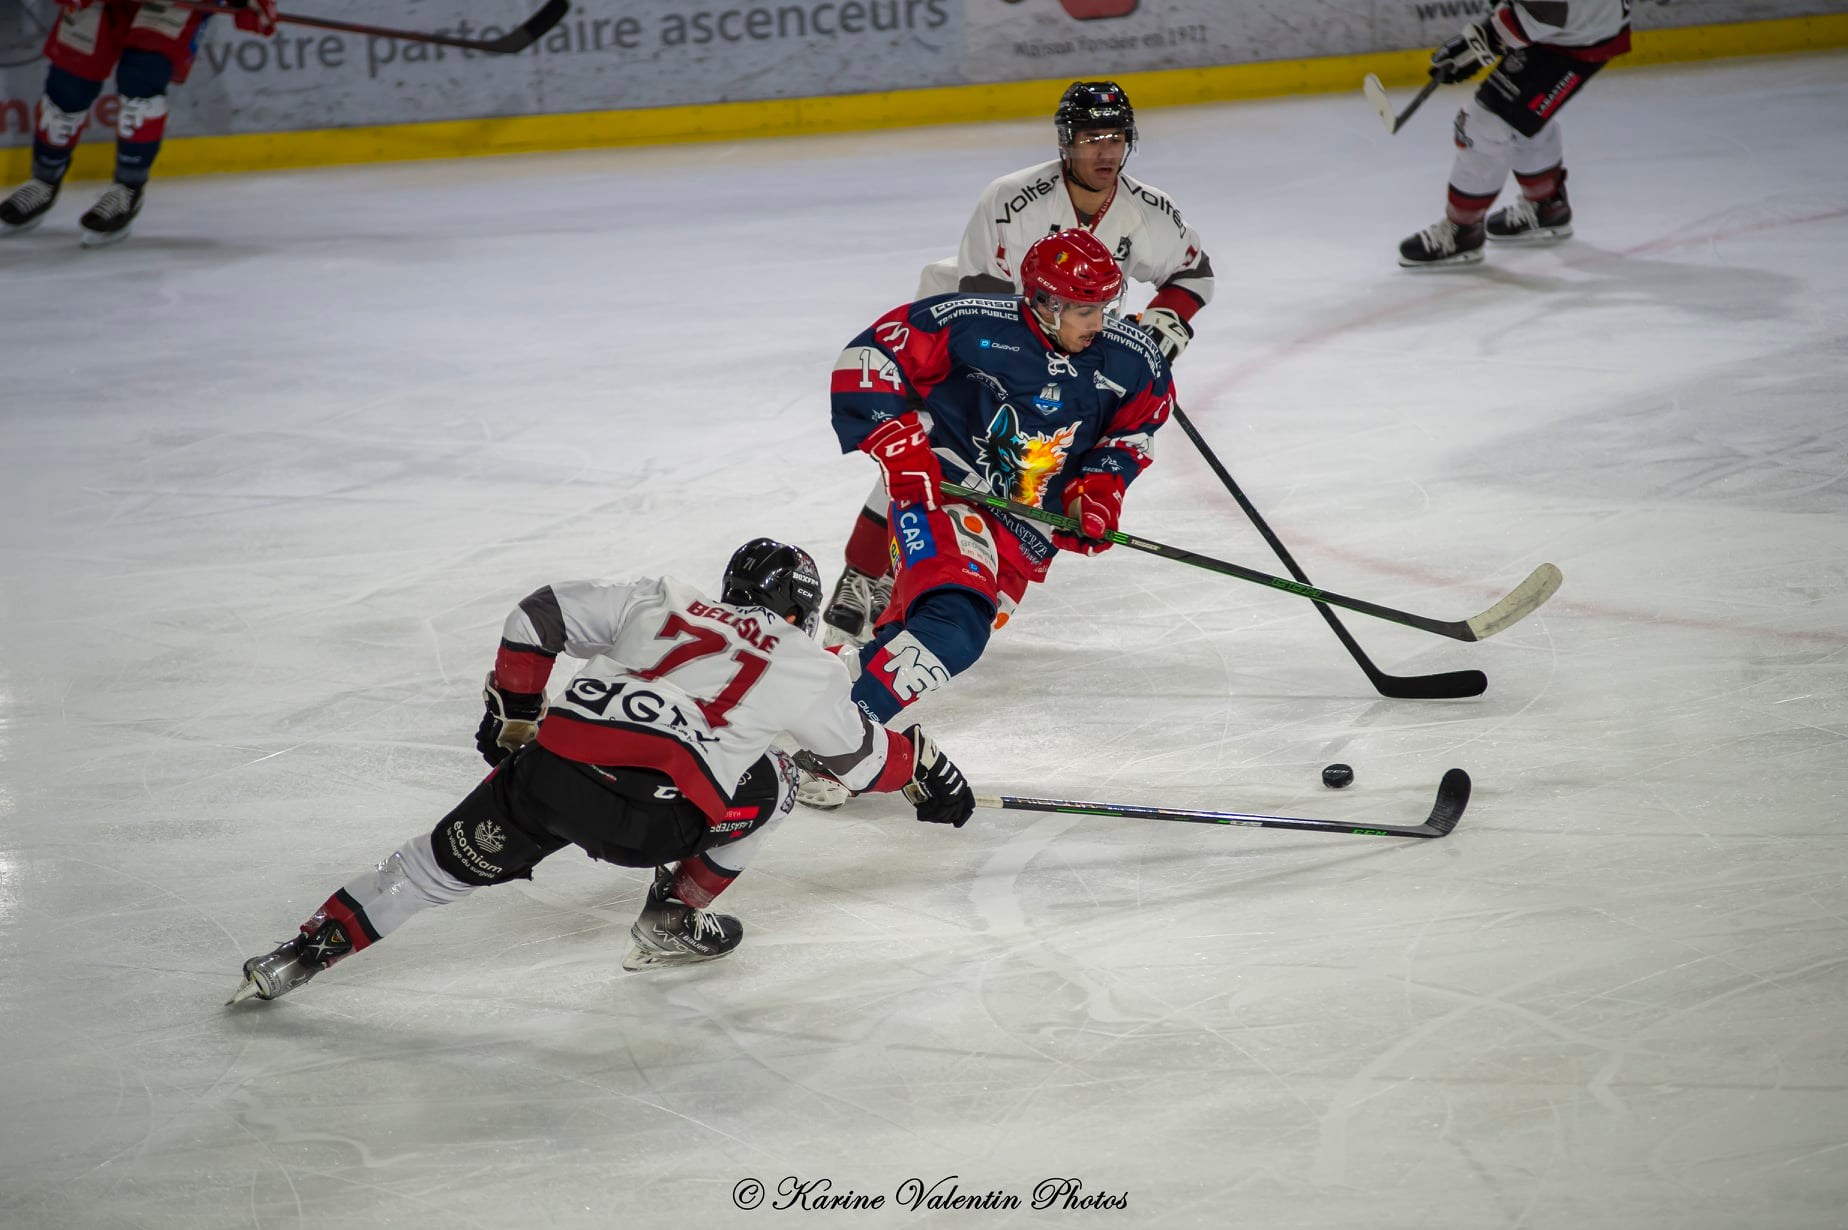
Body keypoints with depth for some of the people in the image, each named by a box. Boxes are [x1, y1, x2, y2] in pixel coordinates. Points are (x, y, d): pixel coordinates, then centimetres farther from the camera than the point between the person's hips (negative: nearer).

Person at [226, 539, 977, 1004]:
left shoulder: (660, 603, 29)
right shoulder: (806, 665, 21)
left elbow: (538, 617, 26)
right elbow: (863, 758, 33)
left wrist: (513, 718, 36)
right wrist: (930, 777, 52)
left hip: (546, 772, 4)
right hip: (649, 820, -4)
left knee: (447, 862, 22)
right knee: (765, 782, 23)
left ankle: (306, 950, 17)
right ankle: (674, 922, 23)